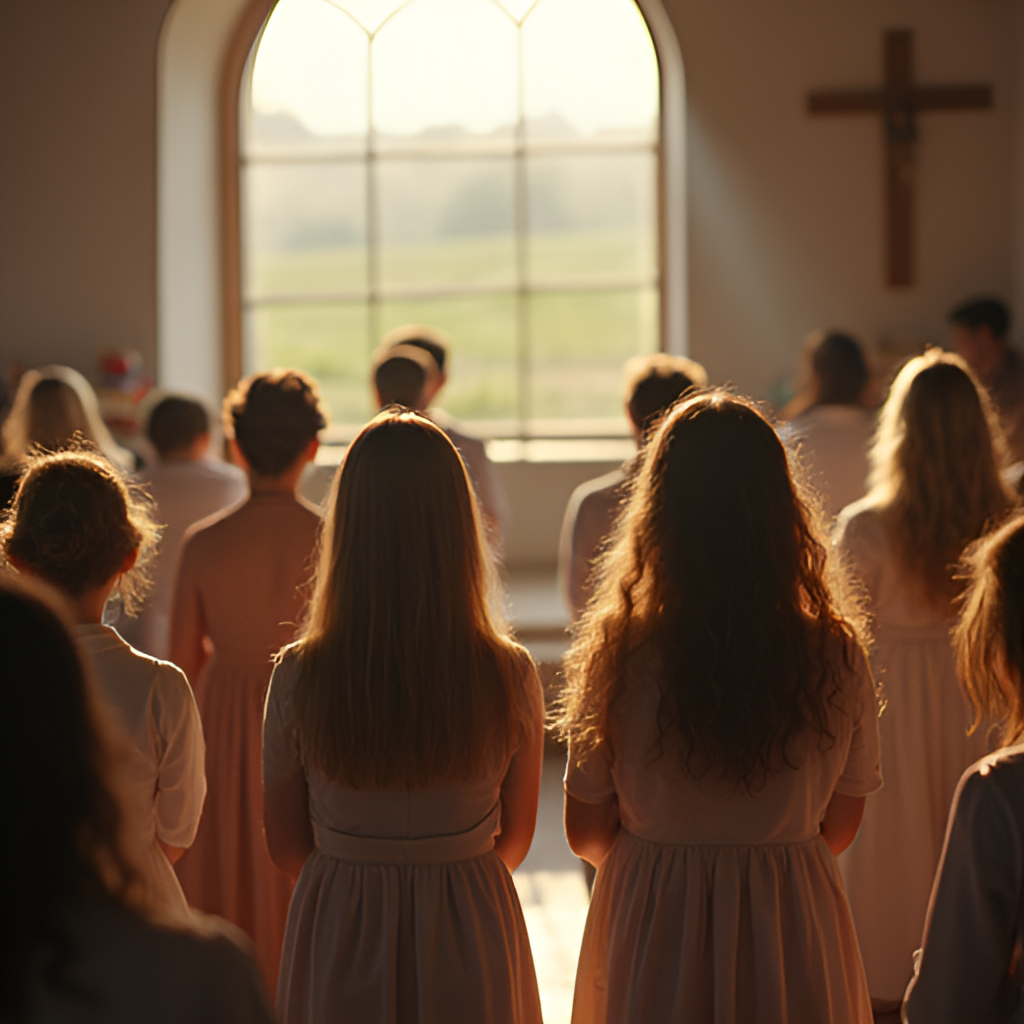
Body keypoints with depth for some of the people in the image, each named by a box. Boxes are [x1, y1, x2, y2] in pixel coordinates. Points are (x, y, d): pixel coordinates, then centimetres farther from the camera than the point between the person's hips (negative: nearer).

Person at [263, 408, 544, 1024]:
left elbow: (287, 847, -1)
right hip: (473, 938, 0)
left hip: (338, 937, 0)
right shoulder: (511, 678, -13)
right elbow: (514, 839, 2)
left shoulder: (299, 678, -14)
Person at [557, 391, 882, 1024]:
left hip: (655, 928, -1)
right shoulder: (836, 657, -13)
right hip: (796, 928, 1)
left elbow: (587, 834, -5)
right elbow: (840, 826, 0)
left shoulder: (620, 655, -16)